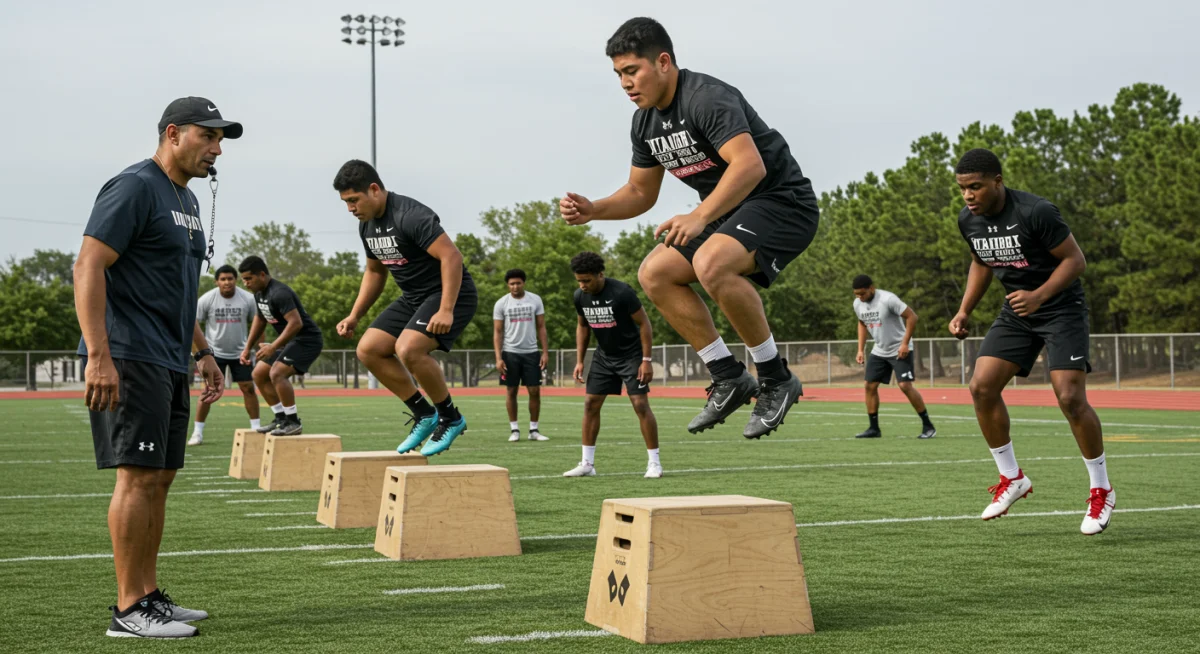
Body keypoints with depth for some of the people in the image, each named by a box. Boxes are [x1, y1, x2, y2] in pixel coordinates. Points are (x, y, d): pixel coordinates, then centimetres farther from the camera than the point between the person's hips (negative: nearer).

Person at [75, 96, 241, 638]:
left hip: (170, 365, 10)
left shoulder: (186, 200, 20)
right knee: (139, 475, -10)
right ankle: (129, 610, -6)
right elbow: (88, 267, -17)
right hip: (130, 359, -10)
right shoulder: (134, 187, -10)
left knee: (160, 477, 10)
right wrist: (99, 356, -24)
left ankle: (149, 596, 17)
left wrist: (203, 352, 24)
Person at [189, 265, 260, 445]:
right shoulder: (207, 299, -9)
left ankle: (256, 428, 9)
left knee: (248, 388, -1)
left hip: (240, 352, 2)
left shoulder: (248, 299, -6)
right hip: (215, 352, -2)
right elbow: (195, 324, -4)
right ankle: (197, 432, 0)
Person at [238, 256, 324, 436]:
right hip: (289, 340, 11)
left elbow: (296, 323, -32)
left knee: (277, 373, -25)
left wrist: (273, 347, -30)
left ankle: (293, 422, -15)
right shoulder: (259, 293, 6)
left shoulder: (279, 293, -25)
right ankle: (281, 418, 15)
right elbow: (260, 319, 22)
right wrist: (248, 348, 18)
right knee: (259, 374, 10)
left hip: (307, 339, -11)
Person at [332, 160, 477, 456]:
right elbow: (375, 271, 21)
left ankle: (451, 418, -9)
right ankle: (423, 413, 9)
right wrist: (354, 316, 14)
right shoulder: (367, 225, 6)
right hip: (414, 297, 10)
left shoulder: (411, 216, -23)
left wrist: (446, 311, -34)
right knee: (369, 349, 0)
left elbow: (451, 256, -28)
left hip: (450, 294, -10)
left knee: (408, 348, -30)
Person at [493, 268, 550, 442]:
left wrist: (545, 352, -3)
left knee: (535, 391, 0)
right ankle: (514, 430, 10)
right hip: (510, 353, -1)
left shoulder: (535, 300, 2)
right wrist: (498, 358, -8)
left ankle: (534, 430, 9)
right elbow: (497, 332, 0)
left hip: (531, 352, 1)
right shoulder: (501, 304, -1)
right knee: (512, 391, 3)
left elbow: (541, 327, 5)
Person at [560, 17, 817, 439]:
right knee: (654, 274, -2)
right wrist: (593, 210, -2)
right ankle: (729, 379, 1)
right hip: (729, 213, 10)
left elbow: (750, 165, -35)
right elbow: (641, 193, 16)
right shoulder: (644, 122, 7)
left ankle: (776, 380, -16)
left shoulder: (707, 99, -22)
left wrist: (699, 217, -43)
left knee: (711, 264, -34)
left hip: (782, 202, -9)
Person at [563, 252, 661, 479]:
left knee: (641, 404, -12)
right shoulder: (580, 296, -7)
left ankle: (654, 462, -3)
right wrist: (579, 361, 5)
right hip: (603, 356, 6)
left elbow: (644, 324, -17)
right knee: (590, 404, 2)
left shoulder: (622, 292, -24)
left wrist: (646, 360, -20)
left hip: (631, 355, -6)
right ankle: (587, 464, 8)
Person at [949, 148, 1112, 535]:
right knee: (981, 386, -8)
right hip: (1016, 312, 6)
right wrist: (965, 311, 7)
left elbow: (1075, 260, -16)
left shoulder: (1036, 213, -23)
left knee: (1070, 398, -16)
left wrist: (1038, 296, -30)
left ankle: (1102, 491, 4)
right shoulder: (968, 221, -2)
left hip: (1061, 308, -6)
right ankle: (1012, 478, 8)